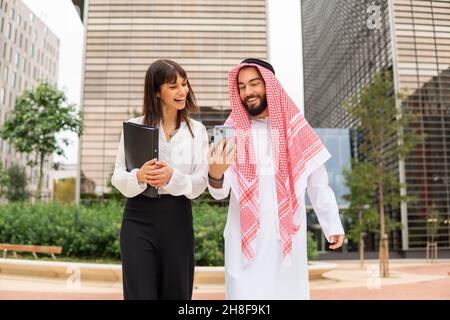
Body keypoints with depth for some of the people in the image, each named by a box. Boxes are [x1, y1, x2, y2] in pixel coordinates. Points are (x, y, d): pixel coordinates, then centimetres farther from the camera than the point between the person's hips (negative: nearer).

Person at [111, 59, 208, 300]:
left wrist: (173, 177, -22)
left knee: (176, 293, 10)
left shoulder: (197, 130, 4)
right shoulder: (134, 126, 2)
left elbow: (200, 182, -3)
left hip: (178, 220, 1)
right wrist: (139, 176, -22)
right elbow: (118, 178, 0)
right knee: (140, 293, 1)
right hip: (138, 220, -1)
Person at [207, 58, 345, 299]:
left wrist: (333, 224, 6)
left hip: (288, 235, 1)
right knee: (247, 292, 2)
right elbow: (220, 192, -7)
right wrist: (215, 175, -29)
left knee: (289, 290, 8)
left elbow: (318, 183, 7)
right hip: (246, 237, 0)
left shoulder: (295, 128, 2)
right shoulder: (233, 131, 1)